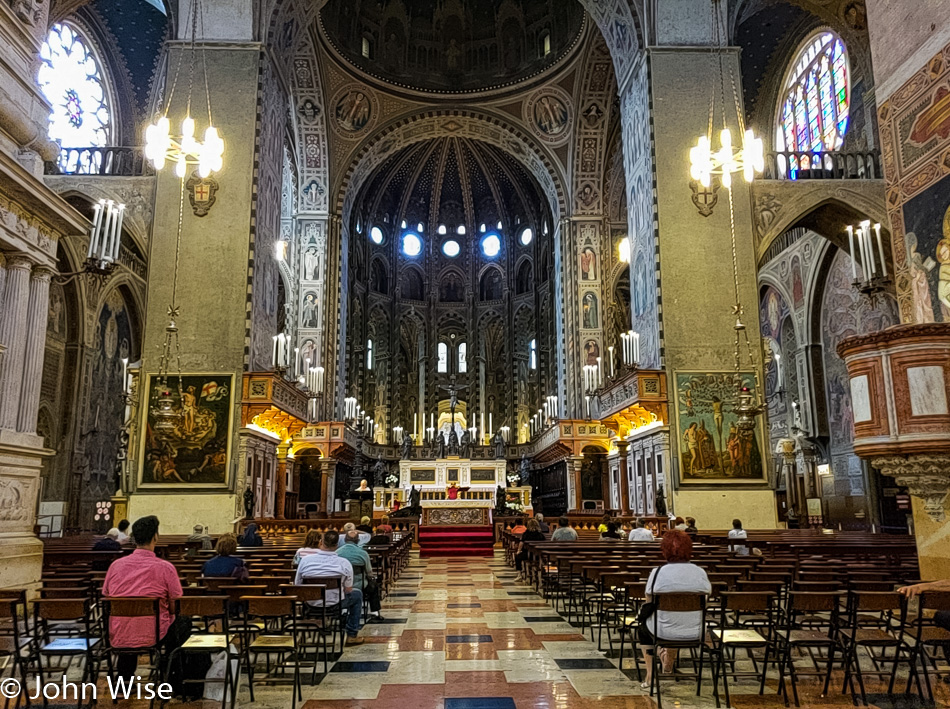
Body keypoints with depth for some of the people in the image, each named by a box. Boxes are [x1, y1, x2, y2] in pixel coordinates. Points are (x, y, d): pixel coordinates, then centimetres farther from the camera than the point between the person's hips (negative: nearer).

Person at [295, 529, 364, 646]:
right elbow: (348, 590, -5)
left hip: (311, 604, 3)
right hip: (334, 604, -2)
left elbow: (296, 586, -2)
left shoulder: (305, 560, -12)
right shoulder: (344, 563, -15)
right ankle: (352, 636, 25)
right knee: (357, 594, 25)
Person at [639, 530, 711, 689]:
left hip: (663, 633, -3)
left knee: (643, 627, 32)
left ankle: (651, 673, 30)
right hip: (695, 633, 3)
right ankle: (669, 662, 57)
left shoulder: (657, 573, -15)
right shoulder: (701, 573, -8)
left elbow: (649, 602, -4)